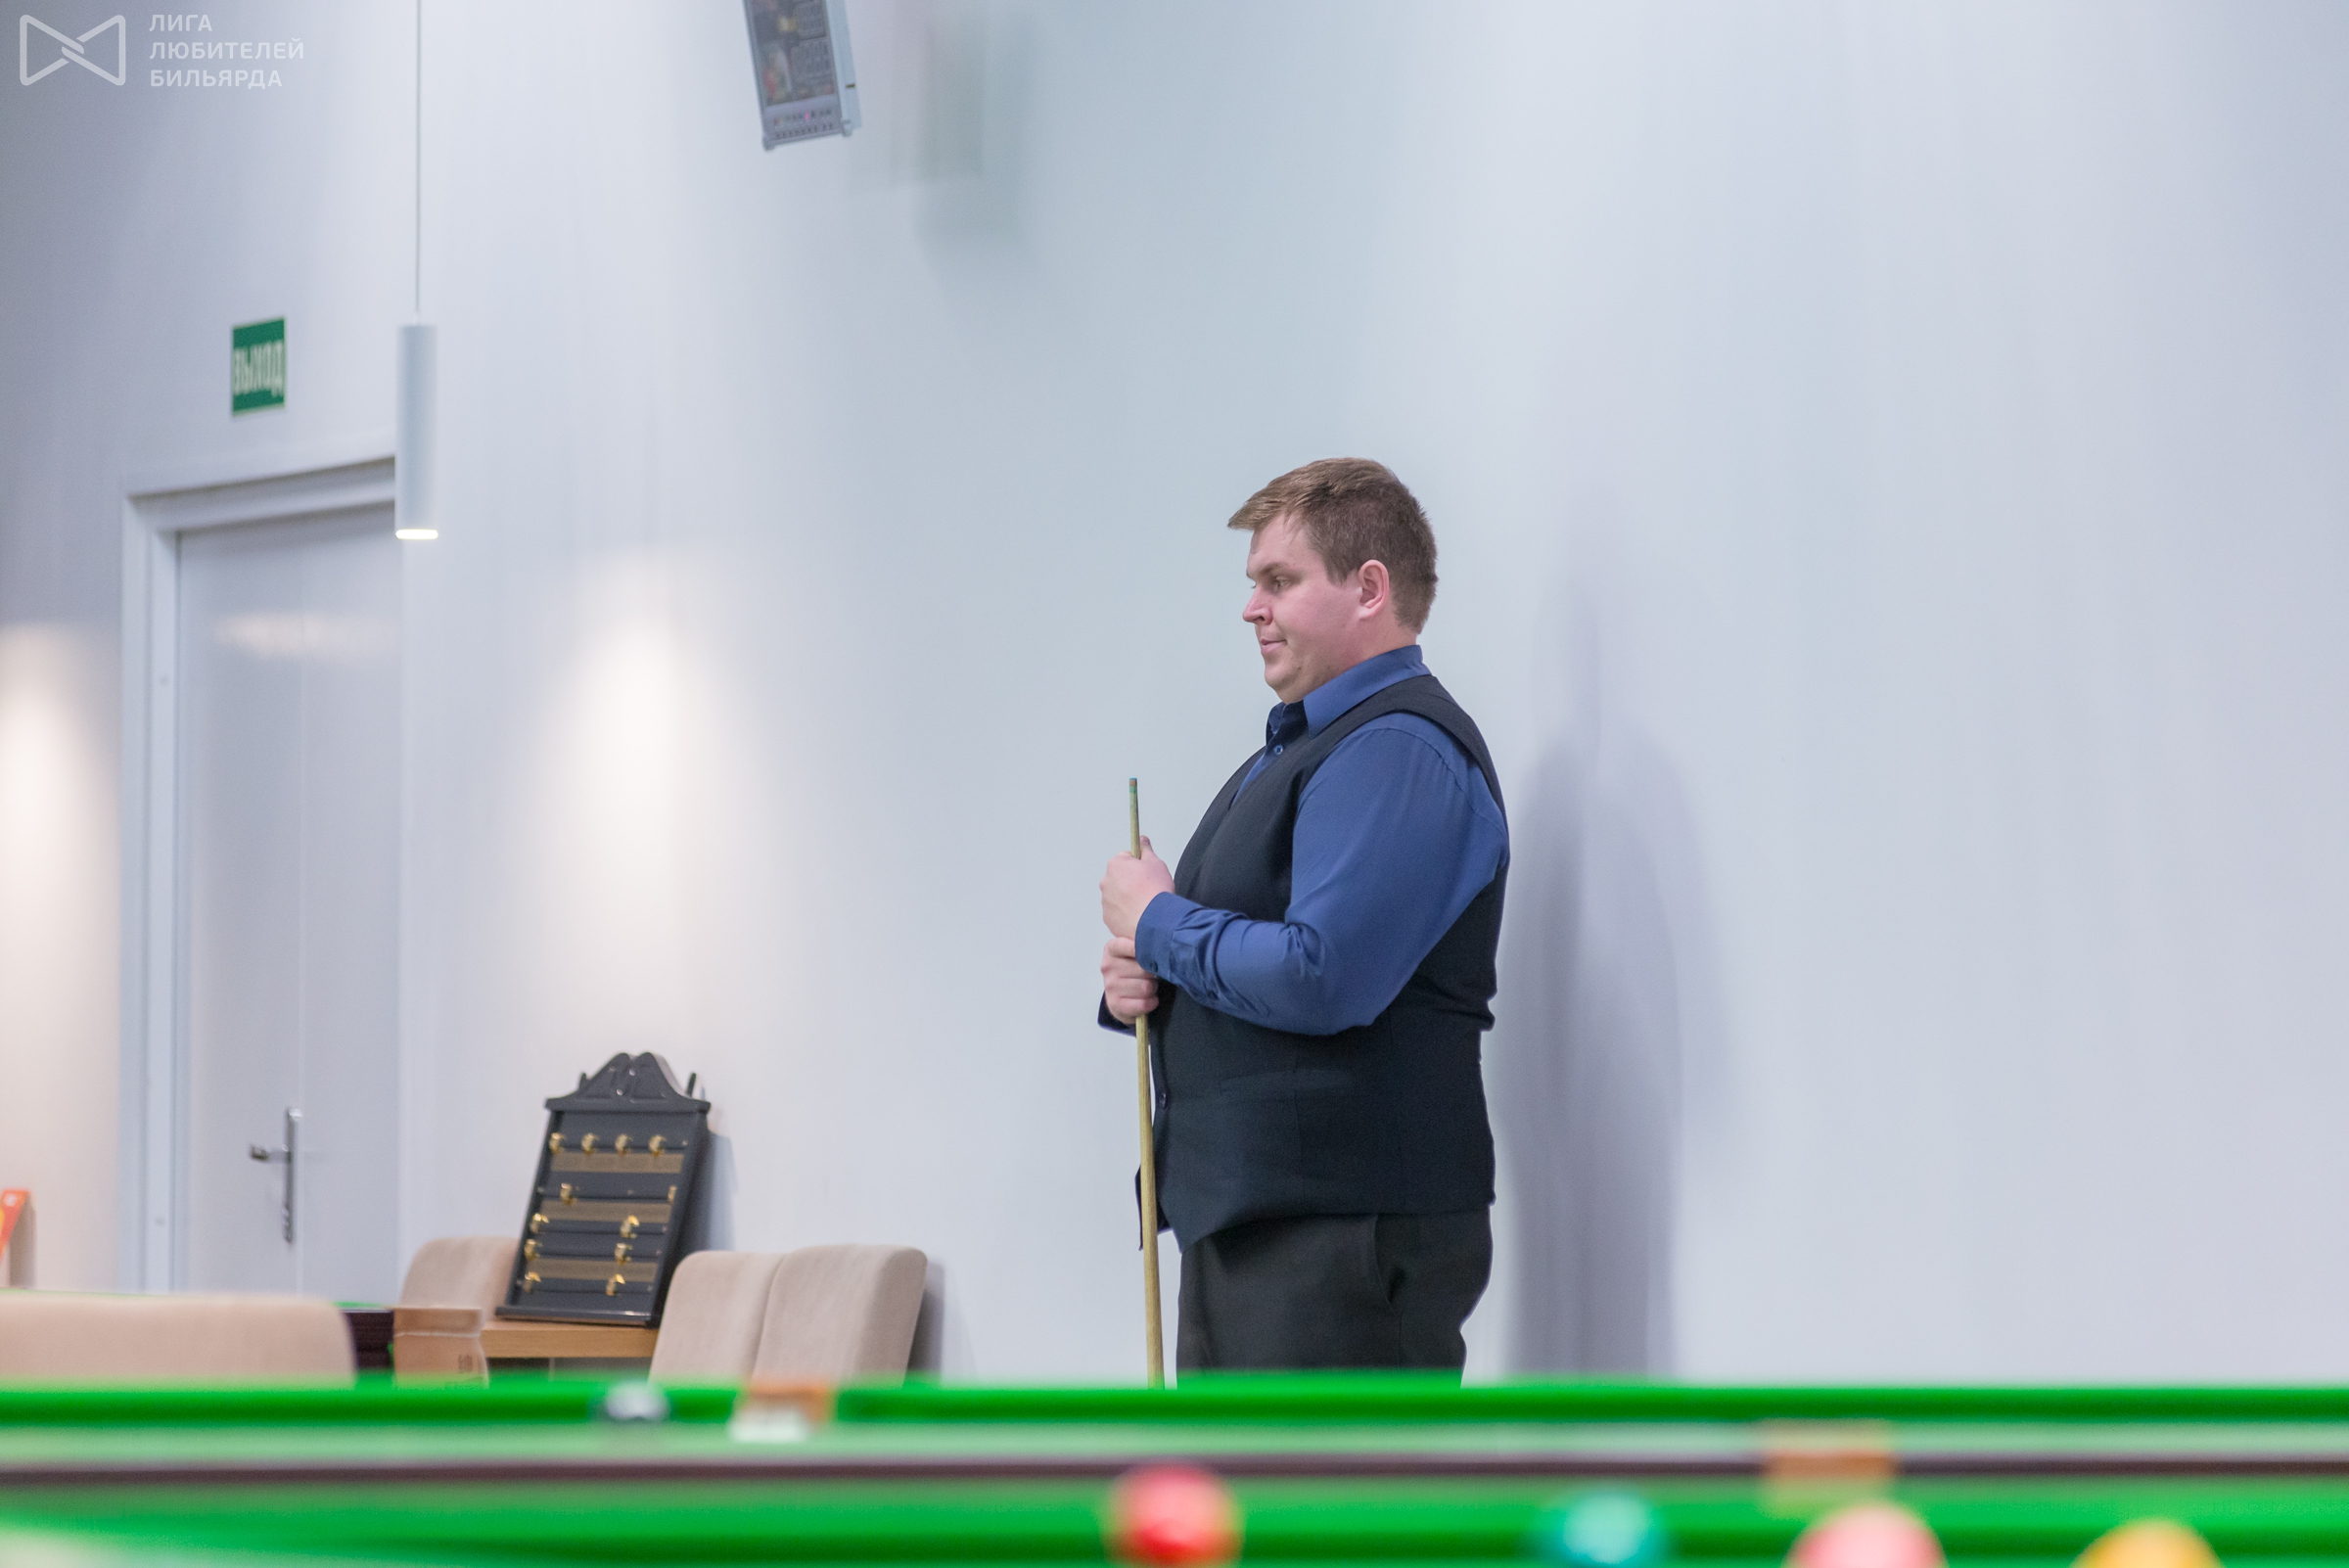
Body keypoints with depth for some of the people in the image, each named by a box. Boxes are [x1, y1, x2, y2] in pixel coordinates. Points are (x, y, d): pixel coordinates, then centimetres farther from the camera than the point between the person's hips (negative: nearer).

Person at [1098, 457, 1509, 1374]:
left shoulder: (1401, 749, -13)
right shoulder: (1295, 752, 21)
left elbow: (1323, 979, -25)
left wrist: (1158, 924, -8)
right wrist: (1136, 985, 4)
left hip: (1344, 1235, -11)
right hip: (1237, 1223, 11)